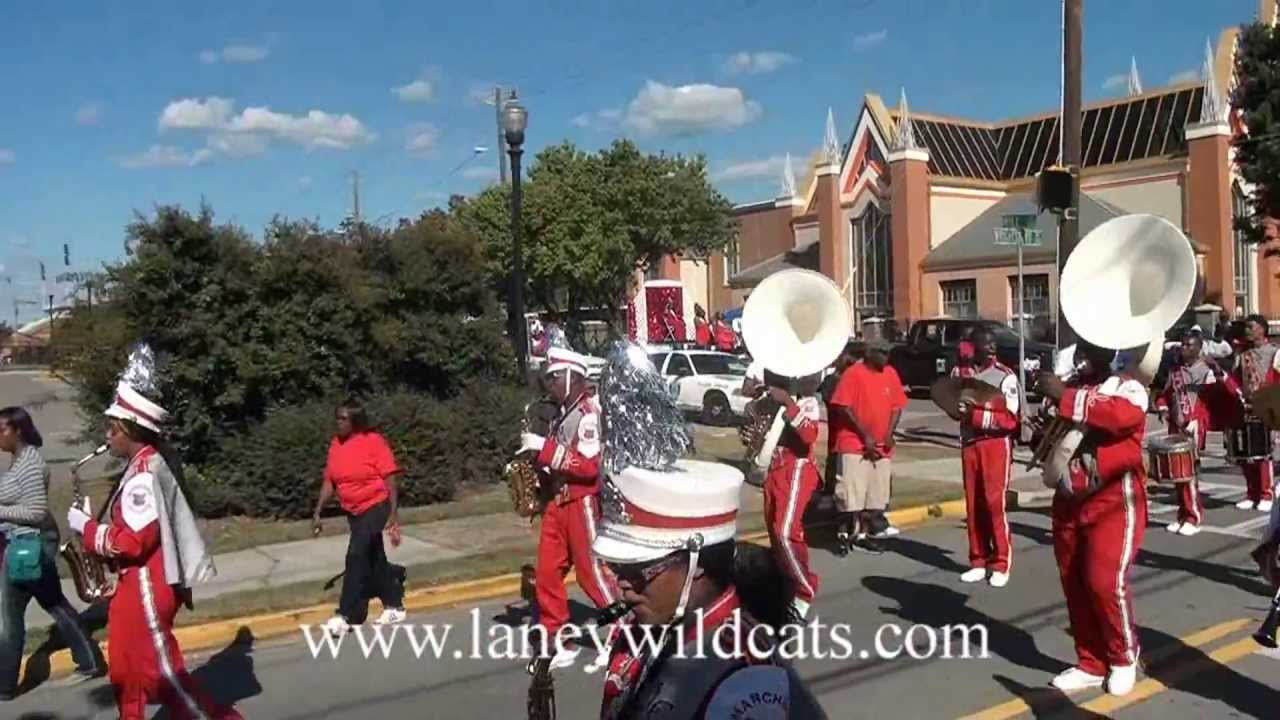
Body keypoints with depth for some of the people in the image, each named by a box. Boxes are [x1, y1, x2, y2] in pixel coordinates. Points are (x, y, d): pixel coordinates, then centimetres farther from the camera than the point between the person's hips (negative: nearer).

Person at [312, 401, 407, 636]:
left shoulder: (374, 441, -16)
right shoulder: (336, 444, 3)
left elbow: (390, 479, -16)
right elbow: (329, 481, 7)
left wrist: (393, 514, -21)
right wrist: (317, 513, 3)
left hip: (376, 507, -7)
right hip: (354, 511, 7)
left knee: (356, 557, -14)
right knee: (374, 561, 15)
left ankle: (346, 616, -7)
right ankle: (394, 607, 29)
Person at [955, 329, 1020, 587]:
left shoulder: (1006, 376, -6)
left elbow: (1010, 419, -11)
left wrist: (977, 415, -19)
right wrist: (961, 408, -2)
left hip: (996, 444, -4)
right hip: (969, 444, 4)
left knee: (995, 503, -6)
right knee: (973, 504, 6)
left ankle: (1001, 564, 3)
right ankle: (978, 562, 15)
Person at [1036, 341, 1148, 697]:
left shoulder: (1128, 386, -4)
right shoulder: (1069, 389, 12)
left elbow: (1124, 415, -28)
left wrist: (1066, 398, -29)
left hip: (1115, 503, -6)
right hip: (1069, 503, 6)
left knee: (1105, 581, -12)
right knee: (1074, 586, 7)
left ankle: (1124, 658, 11)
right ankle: (1091, 664, 21)